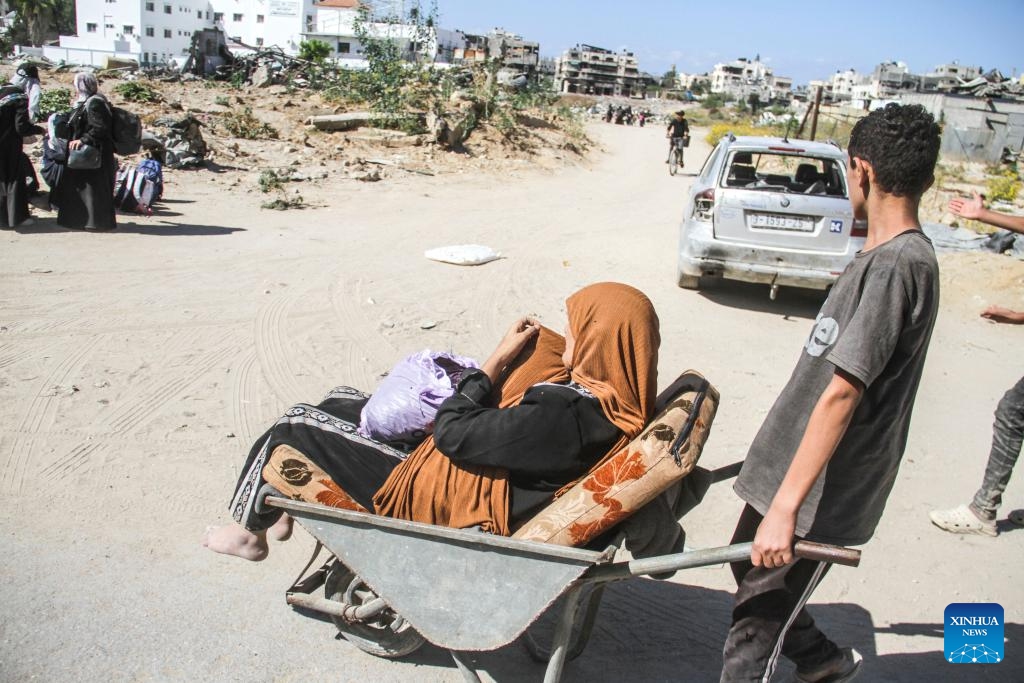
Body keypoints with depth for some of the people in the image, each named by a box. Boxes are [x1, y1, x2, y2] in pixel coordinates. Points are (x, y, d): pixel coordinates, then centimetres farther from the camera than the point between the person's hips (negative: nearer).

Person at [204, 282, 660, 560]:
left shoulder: (562, 412, -35)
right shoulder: (614, 400, -6)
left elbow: (453, 434, -27)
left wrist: (499, 358, -19)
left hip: (424, 495, -10)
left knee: (296, 425, 3)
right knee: (339, 402, 22)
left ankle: (249, 532, 29)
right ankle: (278, 511, 39)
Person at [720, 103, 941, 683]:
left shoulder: (894, 265, -22)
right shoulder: (902, 255, 8)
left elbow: (841, 395, -27)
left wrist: (786, 506, -26)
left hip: (822, 493, -9)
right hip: (792, 465, 9)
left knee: (757, 621, 1)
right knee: (751, 566, 26)